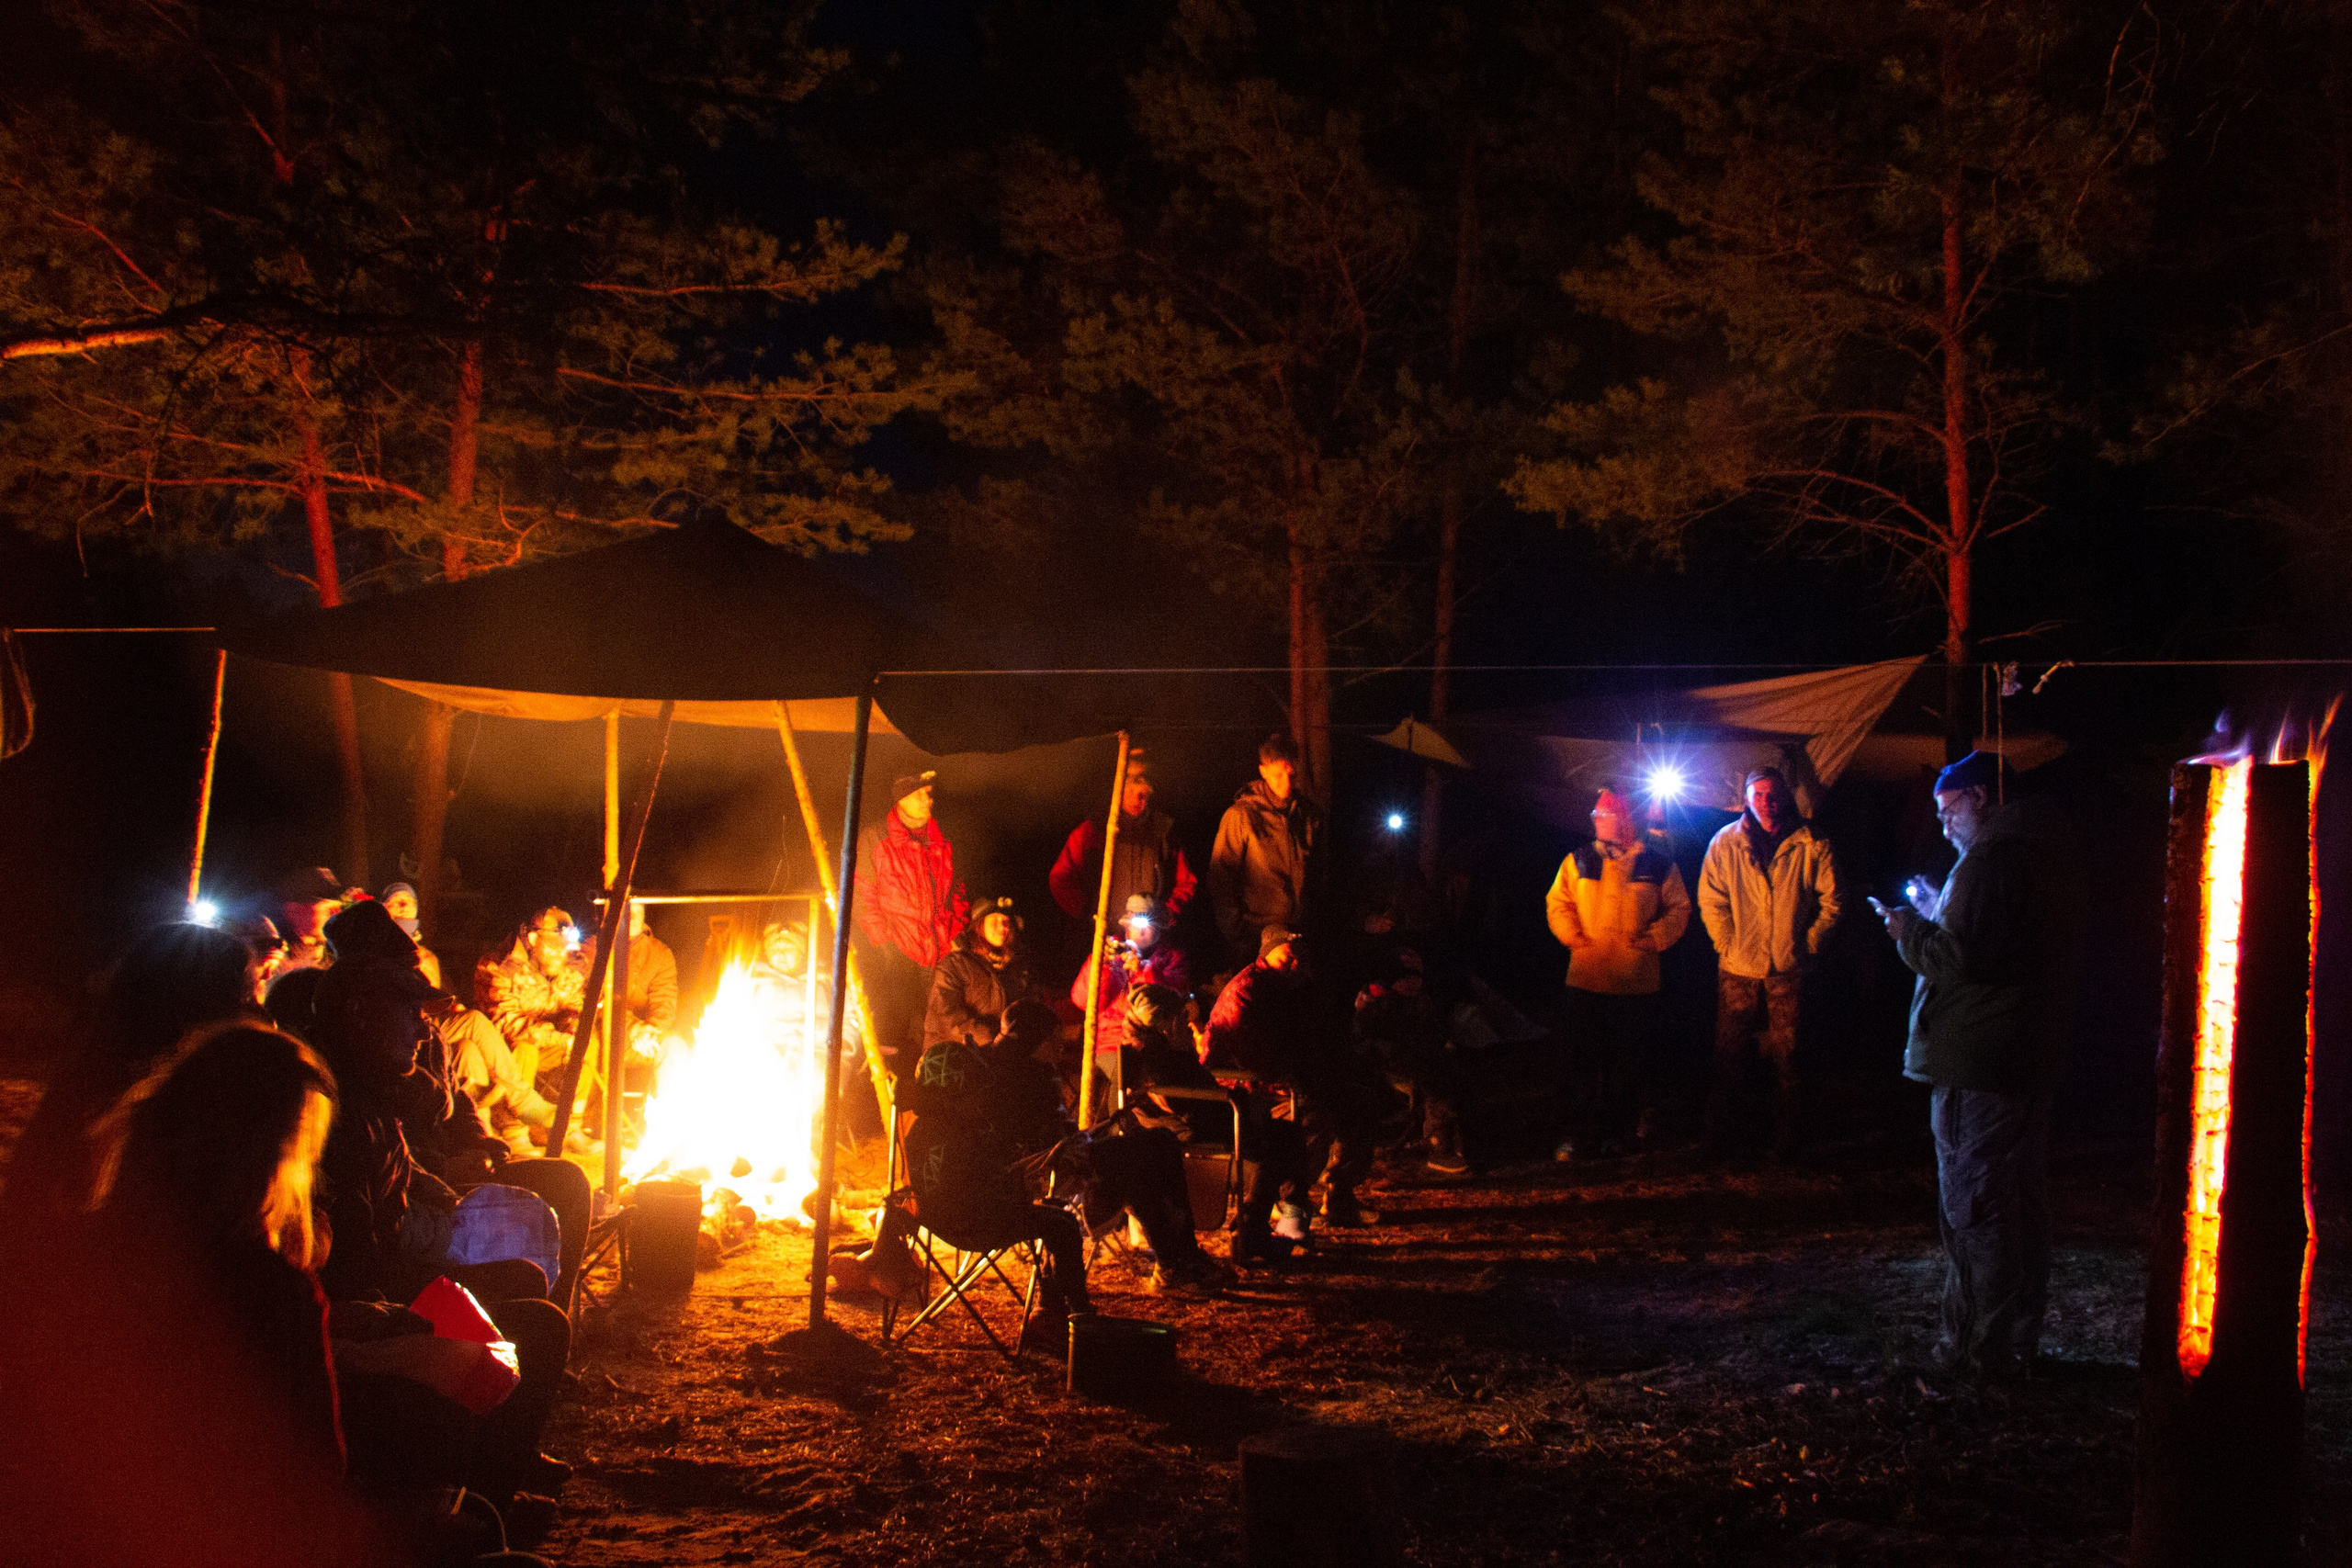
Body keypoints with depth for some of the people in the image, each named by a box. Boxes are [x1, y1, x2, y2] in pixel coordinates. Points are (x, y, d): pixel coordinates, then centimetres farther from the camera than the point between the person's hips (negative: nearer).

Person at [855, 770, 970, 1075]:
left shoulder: (940, 843, 17)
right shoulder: (873, 840, 3)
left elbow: (955, 893, 23)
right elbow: (862, 898, -1)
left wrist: (956, 934, 8)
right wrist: (884, 943, -9)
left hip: (937, 955, 4)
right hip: (894, 957, -4)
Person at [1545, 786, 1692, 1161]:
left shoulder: (1657, 865, 3)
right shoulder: (1578, 862, 6)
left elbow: (1679, 908, 7)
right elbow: (1557, 903, 8)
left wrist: (1655, 939, -6)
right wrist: (1574, 937, -6)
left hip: (1637, 983, 0)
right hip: (1587, 978, 1)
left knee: (1629, 1062, 7)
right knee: (1581, 1059, 3)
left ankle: (1617, 1131, 19)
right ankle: (1577, 1132, 11)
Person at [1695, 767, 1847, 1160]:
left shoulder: (1811, 846, -1)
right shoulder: (1726, 843, 1)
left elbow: (1832, 900, 4)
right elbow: (1710, 899, 5)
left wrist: (1809, 943, -1)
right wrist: (1727, 943, -2)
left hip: (1788, 969, -1)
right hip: (1738, 968, 1)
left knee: (1785, 1060, 4)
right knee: (1728, 1056, 5)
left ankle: (1784, 1140, 13)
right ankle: (1719, 1137, 14)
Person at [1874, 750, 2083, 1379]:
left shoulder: (1990, 860, -17)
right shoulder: (2050, 854, 14)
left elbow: (1965, 959, -24)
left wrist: (1911, 932, -8)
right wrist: (1937, 916, 18)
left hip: (1975, 1067, -10)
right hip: (2031, 1060, 10)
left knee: (1973, 1208, -3)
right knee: (2022, 1197, 15)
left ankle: (1977, 1345, 1)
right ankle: (2019, 1336, 24)